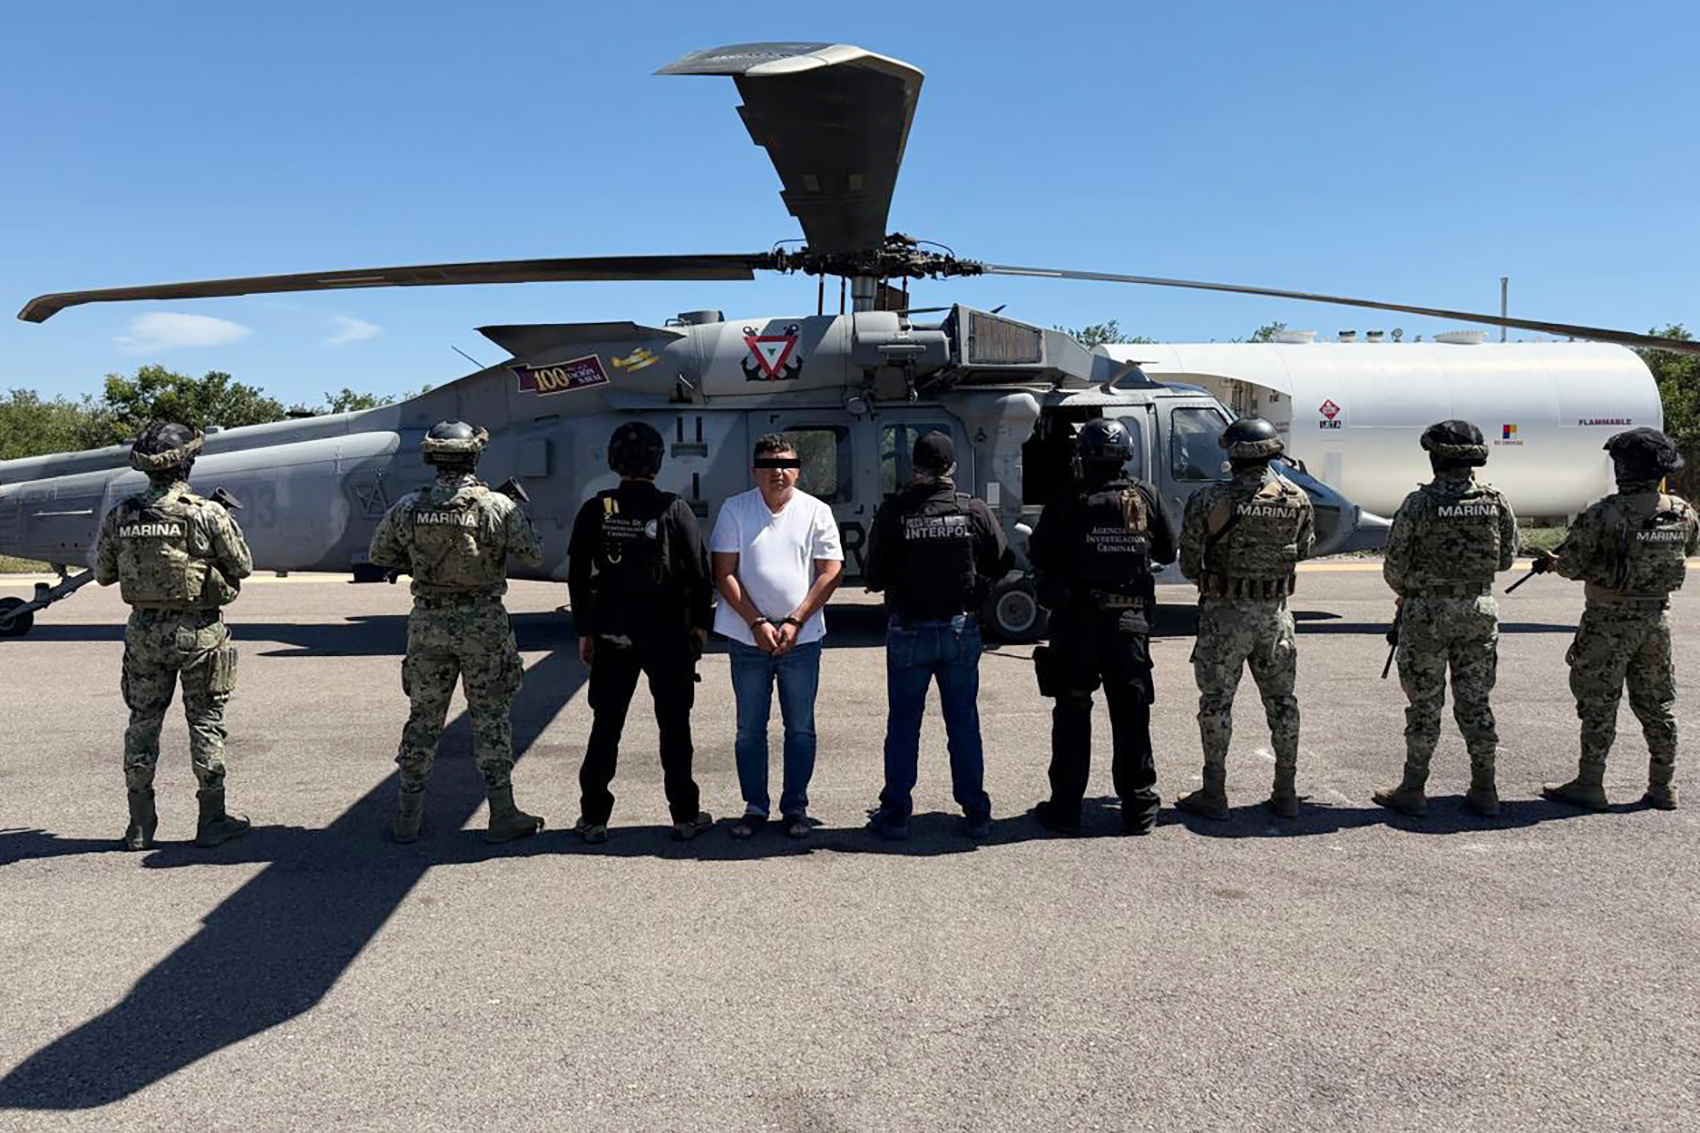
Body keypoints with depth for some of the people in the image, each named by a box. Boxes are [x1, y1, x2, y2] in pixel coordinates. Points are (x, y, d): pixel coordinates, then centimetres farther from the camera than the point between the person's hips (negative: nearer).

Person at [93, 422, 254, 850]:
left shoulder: (121, 515, -3)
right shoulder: (208, 514, -15)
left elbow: (103, 574, 6)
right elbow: (243, 567, -5)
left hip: (144, 630, 3)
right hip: (199, 631, -3)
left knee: (143, 722, 14)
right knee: (206, 722, 8)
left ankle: (140, 825, 20)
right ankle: (212, 820, 13)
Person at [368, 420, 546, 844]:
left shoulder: (408, 507, -2)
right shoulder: (497, 506, -11)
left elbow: (380, 555, 10)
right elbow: (534, 557, -3)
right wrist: (522, 514, 12)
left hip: (428, 622, 3)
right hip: (483, 622, -2)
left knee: (423, 718, 13)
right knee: (490, 718, 6)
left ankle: (408, 816, 19)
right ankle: (502, 814, 11)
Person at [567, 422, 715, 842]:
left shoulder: (595, 511, -2)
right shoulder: (674, 509, -8)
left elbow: (578, 576, 2)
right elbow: (699, 572, -4)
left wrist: (585, 631, 11)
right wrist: (700, 622, 8)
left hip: (611, 636, 2)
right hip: (668, 636, -1)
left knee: (606, 727, 10)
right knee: (674, 727, 9)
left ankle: (594, 817, 14)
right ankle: (685, 816, 14)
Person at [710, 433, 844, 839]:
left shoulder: (816, 512, 2)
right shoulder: (735, 509, 1)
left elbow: (831, 573, -1)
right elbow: (724, 573, -2)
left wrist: (794, 623, -10)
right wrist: (757, 623, -11)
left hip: (801, 639, 0)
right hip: (747, 638, 0)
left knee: (800, 729, 7)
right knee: (750, 728, 8)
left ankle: (795, 807, 19)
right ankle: (755, 806, 20)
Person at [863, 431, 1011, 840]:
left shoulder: (894, 512, -10)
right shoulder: (974, 511, -5)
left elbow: (875, 576, -7)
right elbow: (1001, 564, 2)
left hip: (909, 632, -1)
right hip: (962, 629, 2)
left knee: (903, 725, 9)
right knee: (964, 722, 11)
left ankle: (895, 813, 14)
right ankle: (976, 814, 15)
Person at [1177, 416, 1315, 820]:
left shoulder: (1209, 501, -14)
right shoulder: (1297, 500, -3)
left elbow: (1189, 562, -8)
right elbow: (1303, 550, 11)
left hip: (1225, 612, -3)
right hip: (1276, 612, 4)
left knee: (1217, 703, 5)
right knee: (1281, 701, 13)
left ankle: (1214, 794, 10)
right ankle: (1285, 793, 20)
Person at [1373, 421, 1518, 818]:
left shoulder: (1419, 504, -13)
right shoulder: (1496, 502, -1)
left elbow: (1394, 566, -8)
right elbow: (1506, 558, 9)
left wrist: (1406, 592, 12)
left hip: (1428, 611, -4)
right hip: (1480, 608, 4)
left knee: (1425, 703, 4)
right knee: (1475, 700, 12)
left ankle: (1412, 791, 10)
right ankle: (1484, 791, 17)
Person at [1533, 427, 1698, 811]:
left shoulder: (1604, 515, -19)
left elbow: (1572, 564, -14)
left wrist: (1553, 562, 8)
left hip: (1610, 620, -6)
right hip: (1657, 617, 6)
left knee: (1598, 703, 3)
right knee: (1657, 701, 15)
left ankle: (1589, 785, 8)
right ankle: (1663, 787, 22)